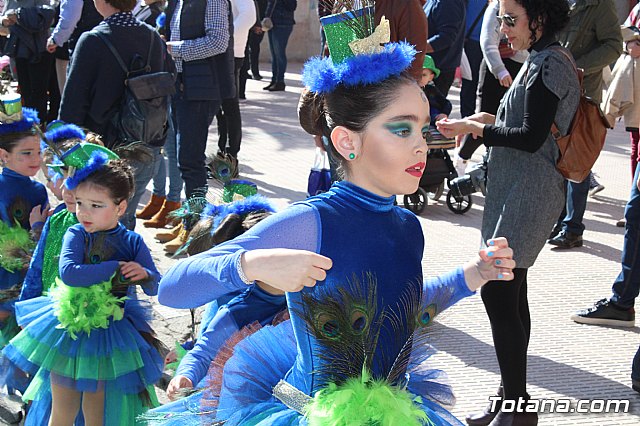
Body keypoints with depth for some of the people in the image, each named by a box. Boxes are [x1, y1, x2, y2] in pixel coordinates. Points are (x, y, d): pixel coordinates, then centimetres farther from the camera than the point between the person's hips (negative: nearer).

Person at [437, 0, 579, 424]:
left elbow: (531, 137, -20)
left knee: (498, 294, -9)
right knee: (510, 295, 13)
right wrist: (489, 120, 6)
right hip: (516, 193, 10)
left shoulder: (551, 64, -15)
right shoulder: (541, 59, 15)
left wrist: (476, 128, -11)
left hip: (527, 196, -10)